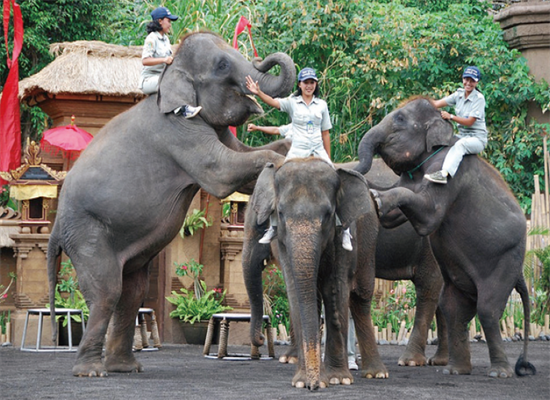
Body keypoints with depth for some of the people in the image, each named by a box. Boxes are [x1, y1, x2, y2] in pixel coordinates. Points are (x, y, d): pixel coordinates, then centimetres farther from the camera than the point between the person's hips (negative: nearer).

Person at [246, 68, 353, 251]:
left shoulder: (321, 104, 8)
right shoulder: (292, 102, 1)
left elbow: (325, 133, 12)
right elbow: (274, 102, -18)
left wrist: (328, 159, 10)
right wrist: (258, 93, -37)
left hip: (318, 152, 2)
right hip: (297, 151, -2)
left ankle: (344, 230, 7)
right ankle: (273, 227, 9)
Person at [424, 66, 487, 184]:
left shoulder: (479, 98, -10)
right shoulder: (459, 94, 8)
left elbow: (470, 122, -15)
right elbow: (438, 103, -1)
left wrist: (450, 116, -19)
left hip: (477, 138, -8)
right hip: (462, 135, 8)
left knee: (460, 144, -36)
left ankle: (444, 174, -53)